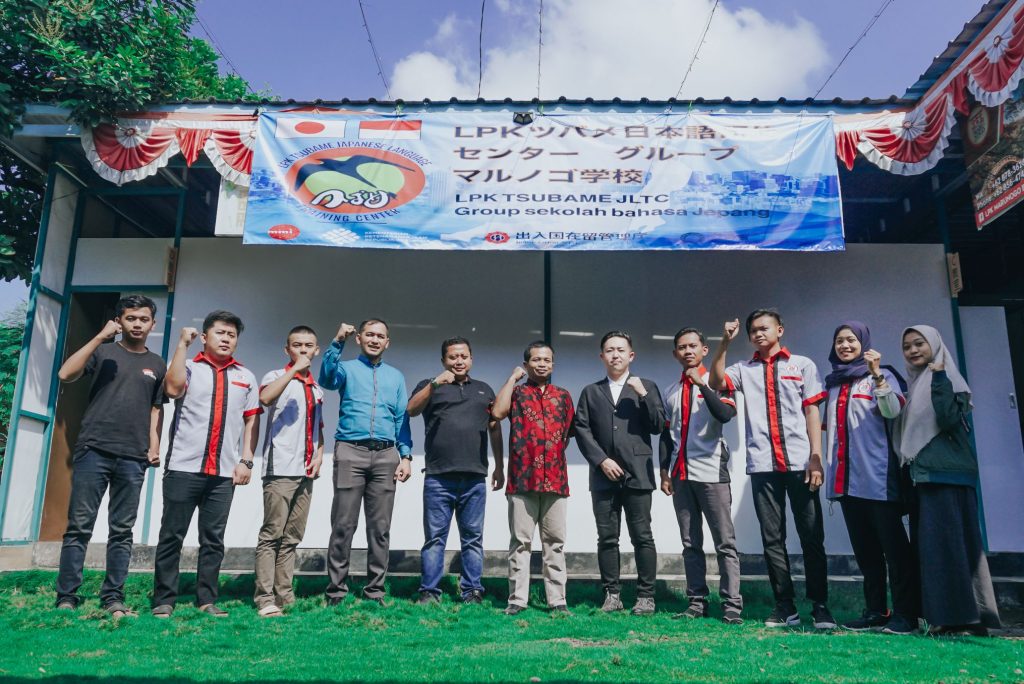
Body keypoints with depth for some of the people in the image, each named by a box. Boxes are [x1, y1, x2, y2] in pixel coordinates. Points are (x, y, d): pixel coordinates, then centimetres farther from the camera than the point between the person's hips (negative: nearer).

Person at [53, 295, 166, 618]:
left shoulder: (157, 365, 15)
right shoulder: (103, 351, 7)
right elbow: (65, 374, -9)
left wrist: (154, 444, 4)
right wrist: (100, 337, -12)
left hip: (133, 459, 2)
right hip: (93, 451, -2)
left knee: (122, 531, 4)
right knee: (79, 527, -2)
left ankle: (113, 598, 9)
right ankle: (66, 598, 5)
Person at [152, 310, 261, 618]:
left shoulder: (246, 377, 14)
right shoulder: (189, 367, 6)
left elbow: (252, 421, 11)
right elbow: (173, 388, -16)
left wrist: (246, 460, 2)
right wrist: (182, 344, -10)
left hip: (225, 472, 3)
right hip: (183, 467, -2)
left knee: (213, 539, 7)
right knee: (172, 536, 3)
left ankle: (207, 600, 14)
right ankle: (164, 600, 12)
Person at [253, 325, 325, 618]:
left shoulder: (317, 388, 18)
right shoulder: (277, 377, 0)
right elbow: (265, 397, -24)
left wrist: (319, 455, 8)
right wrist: (295, 369, -21)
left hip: (305, 472, 6)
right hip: (280, 469, -6)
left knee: (292, 537, 9)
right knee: (272, 535, -7)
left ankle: (284, 595, 14)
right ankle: (265, 599, -3)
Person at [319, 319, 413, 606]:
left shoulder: (396, 376, 18)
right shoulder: (347, 368, 10)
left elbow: (402, 419, 14)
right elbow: (327, 379, -14)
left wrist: (406, 456, 5)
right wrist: (337, 342, -24)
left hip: (386, 455, 3)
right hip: (351, 452, -3)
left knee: (380, 527, 5)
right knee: (343, 525, -2)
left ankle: (375, 590, 12)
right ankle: (336, 590, 6)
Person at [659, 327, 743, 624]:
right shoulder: (671, 391, 15)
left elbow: (726, 415, -19)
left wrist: (702, 384, -23)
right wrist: (664, 471, 11)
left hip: (711, 472, -5)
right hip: (680, 475, 5)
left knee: (724, 541, -3)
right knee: (690, 543, 8)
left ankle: (732, 605, 2)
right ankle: (697, 601, 14)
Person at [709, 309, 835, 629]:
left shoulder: (802, 364, 10)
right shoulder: (744, 369, 14)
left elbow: (812, 411, 4)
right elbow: (716, 381, -5)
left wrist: (815, 458, -4)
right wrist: (725, 343, -12)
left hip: (800, 462, -2)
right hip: (763, 465, 2)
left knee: (812, 537, 2)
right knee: (772, 539, 5)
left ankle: (820, 606, 10)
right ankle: (785, 607, 13)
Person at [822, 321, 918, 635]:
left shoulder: (881, 375, 1)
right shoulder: (833, 382, 18)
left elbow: (893, 410, -17)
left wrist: (876, 374, -26)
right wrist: (829, 466, 17)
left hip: (877, 476, -6)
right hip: (846, 478, 6)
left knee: (893, 544, -3)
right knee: (864, 548, 10)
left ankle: (905, 613, 2)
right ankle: (875, 610, 16)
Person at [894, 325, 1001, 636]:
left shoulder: (948, 379, -3)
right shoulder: (916, 386, 20)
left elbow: (949, 419, -20)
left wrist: (939, 379, -18)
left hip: (946, 471, -8)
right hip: (925, 473, 9)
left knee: (946, 541, -11)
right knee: (935, 544, 6)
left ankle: (962, 616, -9)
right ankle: (952, 615, 10)